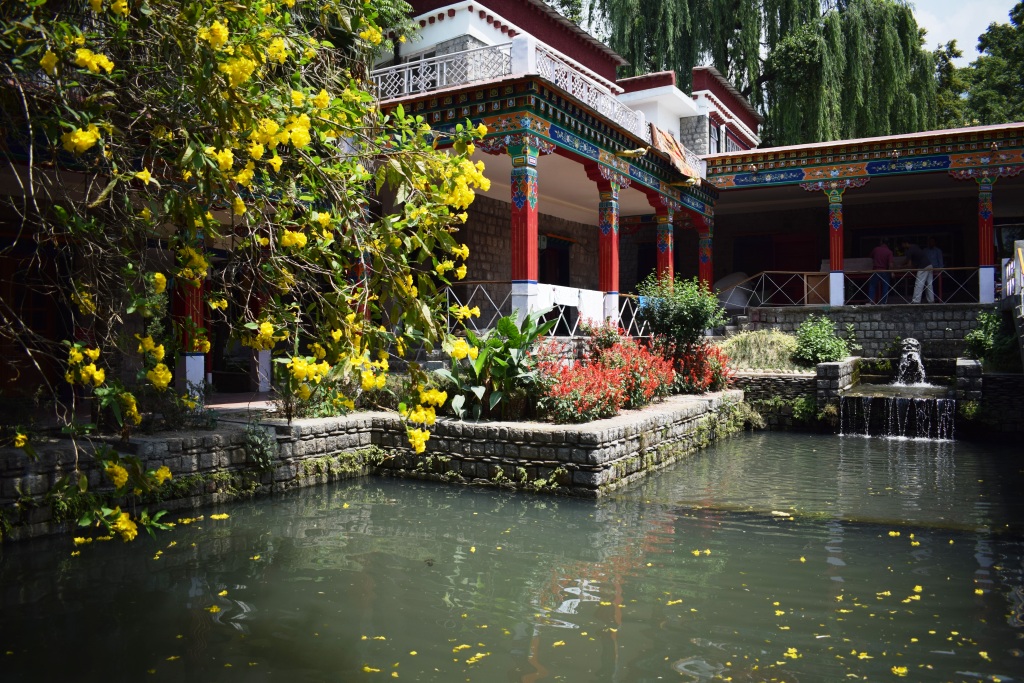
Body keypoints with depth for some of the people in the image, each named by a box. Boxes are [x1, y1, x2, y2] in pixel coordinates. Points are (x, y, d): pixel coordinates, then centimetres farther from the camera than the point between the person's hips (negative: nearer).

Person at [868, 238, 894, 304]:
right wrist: (891, 272, -4)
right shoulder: (889, 252, -6)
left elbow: (872, 257, 20)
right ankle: (884, 302, 6)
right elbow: (890, 264, -13)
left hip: (875, 271, 1)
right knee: (885, 288, 8)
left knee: (872, 287, 8)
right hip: (885, 271, -1)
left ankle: (870, 302, 0)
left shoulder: (875, 249, 1)